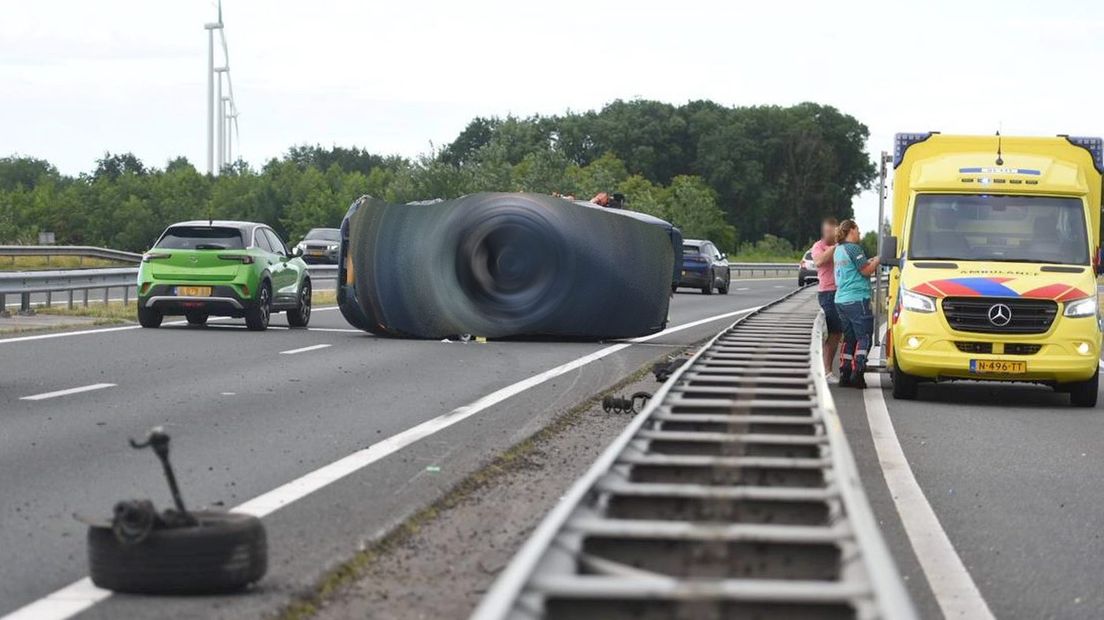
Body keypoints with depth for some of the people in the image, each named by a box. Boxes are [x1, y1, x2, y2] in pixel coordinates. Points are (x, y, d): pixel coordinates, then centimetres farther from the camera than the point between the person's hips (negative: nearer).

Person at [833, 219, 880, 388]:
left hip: (841, 300, 9)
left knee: (849, 338, 12)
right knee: (864, 336, -6)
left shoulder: (838, 249, 16)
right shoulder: (853, 248, -11)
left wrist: (869, 262, 20)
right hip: (857, 299, -9)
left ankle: (844, 374, 10)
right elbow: (865, 270, -12)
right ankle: (857, 371, -14)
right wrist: (878, 260, 2)